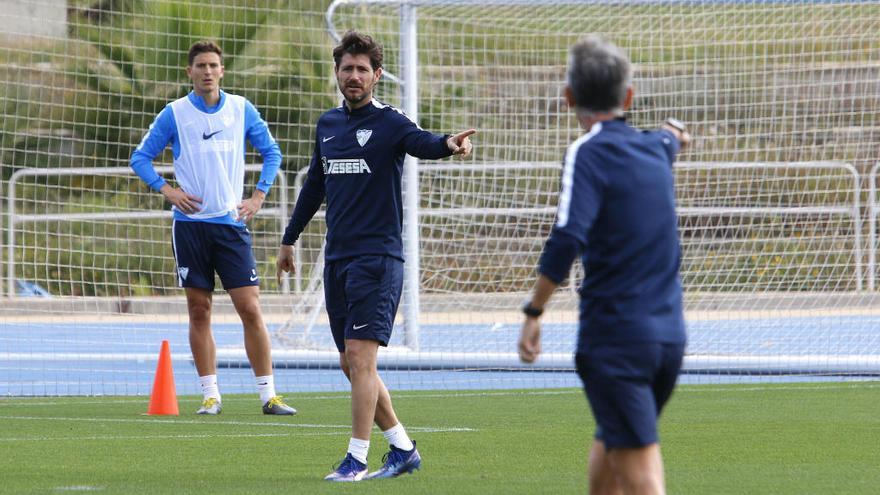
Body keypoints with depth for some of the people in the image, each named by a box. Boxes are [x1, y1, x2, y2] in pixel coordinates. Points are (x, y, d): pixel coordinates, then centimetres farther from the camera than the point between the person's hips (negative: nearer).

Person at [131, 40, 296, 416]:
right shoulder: (174, 114, 2)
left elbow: (271, 152, 16)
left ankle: (268, 395, -2)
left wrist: (259, 195, 5)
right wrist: (167, 190, -6)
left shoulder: (242, 110, 6)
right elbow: (141, 158, 8)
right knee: (199, 311, 1)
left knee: (250, 308, -6)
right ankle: (211, 396, 7)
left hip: (231, 223, 0)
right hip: (191, 224, 0)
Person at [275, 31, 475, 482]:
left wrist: (448, 144, -49)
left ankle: (357, 458, -9)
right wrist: (290, 238, 31)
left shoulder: (389, 123, -5)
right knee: (351, 363, 8)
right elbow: (314, 185, 25)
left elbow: (422, 143, -26)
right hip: (337, 258, 7)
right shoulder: (327, 125, 13)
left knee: (360, 355, -13)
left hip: (377, 256, -7)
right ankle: (402, 448, 19)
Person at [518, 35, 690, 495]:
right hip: (669, 334, 7)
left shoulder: (589, 152, -9)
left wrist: (534, 311, -16)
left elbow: (567, 238, -22)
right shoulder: (654, 147, 12)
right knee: (609, 445, 25)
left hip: (614, 341, -7)